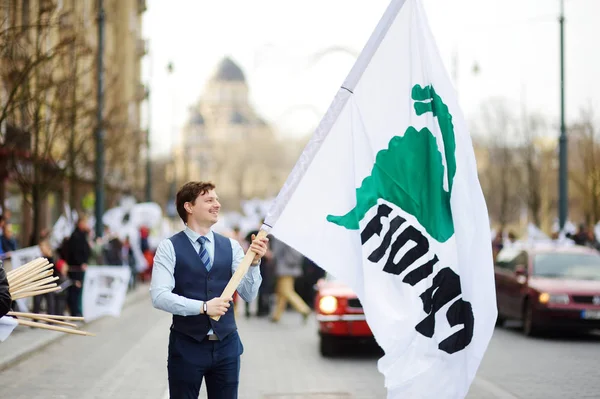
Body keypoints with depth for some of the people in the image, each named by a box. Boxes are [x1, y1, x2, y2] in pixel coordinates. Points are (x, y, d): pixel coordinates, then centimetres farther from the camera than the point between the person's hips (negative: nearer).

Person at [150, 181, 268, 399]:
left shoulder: (231, 246, 6)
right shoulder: (169, 248, -5)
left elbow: (248, 294, 1)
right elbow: (159, 296, -15)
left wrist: (254, 262, -15)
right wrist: (203, 307, -24)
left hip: (226, 344, 4)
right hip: (187, 345, -3)